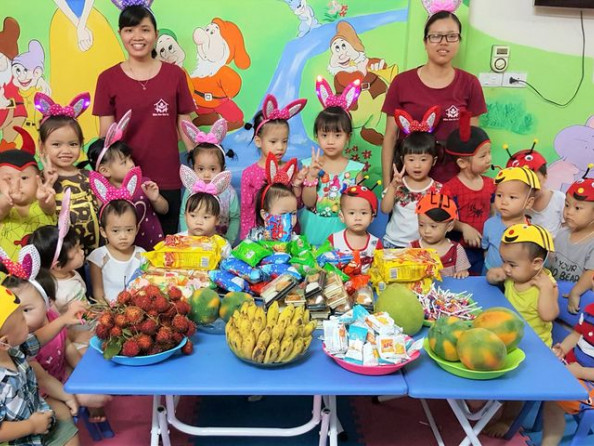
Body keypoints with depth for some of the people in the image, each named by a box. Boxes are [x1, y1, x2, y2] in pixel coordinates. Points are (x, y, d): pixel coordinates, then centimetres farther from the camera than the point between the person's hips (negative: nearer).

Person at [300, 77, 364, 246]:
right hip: (313, 232, 0)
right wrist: (311, 177, -18)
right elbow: (308, 203, -6)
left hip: (342, 231, 0)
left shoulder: (355, 169, -3)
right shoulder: (309, 165, -2)